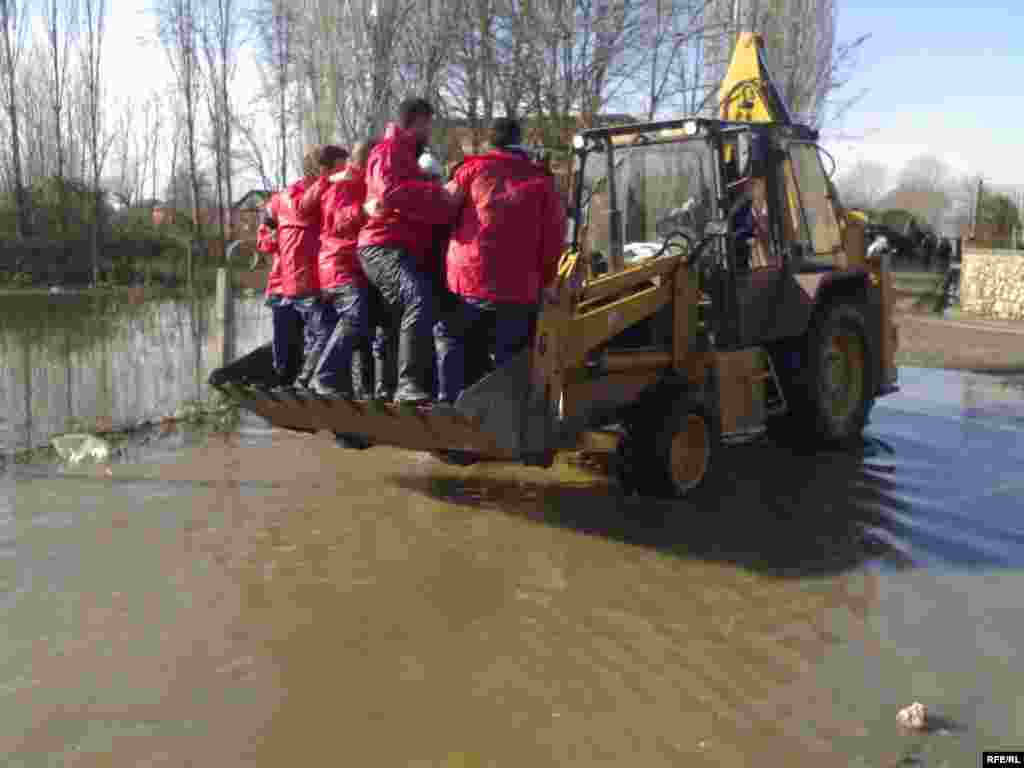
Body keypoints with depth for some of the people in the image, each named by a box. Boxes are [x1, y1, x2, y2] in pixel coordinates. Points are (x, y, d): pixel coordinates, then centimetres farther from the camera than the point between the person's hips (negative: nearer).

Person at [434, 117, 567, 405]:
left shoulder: (475, 168, 4)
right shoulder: (542, 182, 5)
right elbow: (554, 241, 2)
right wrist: (541, 282, 12)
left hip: (469, 280, 0)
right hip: (519, 288, 0)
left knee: (450, 338, 19)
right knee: (509, 355, 9)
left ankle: (449, 400, 9)